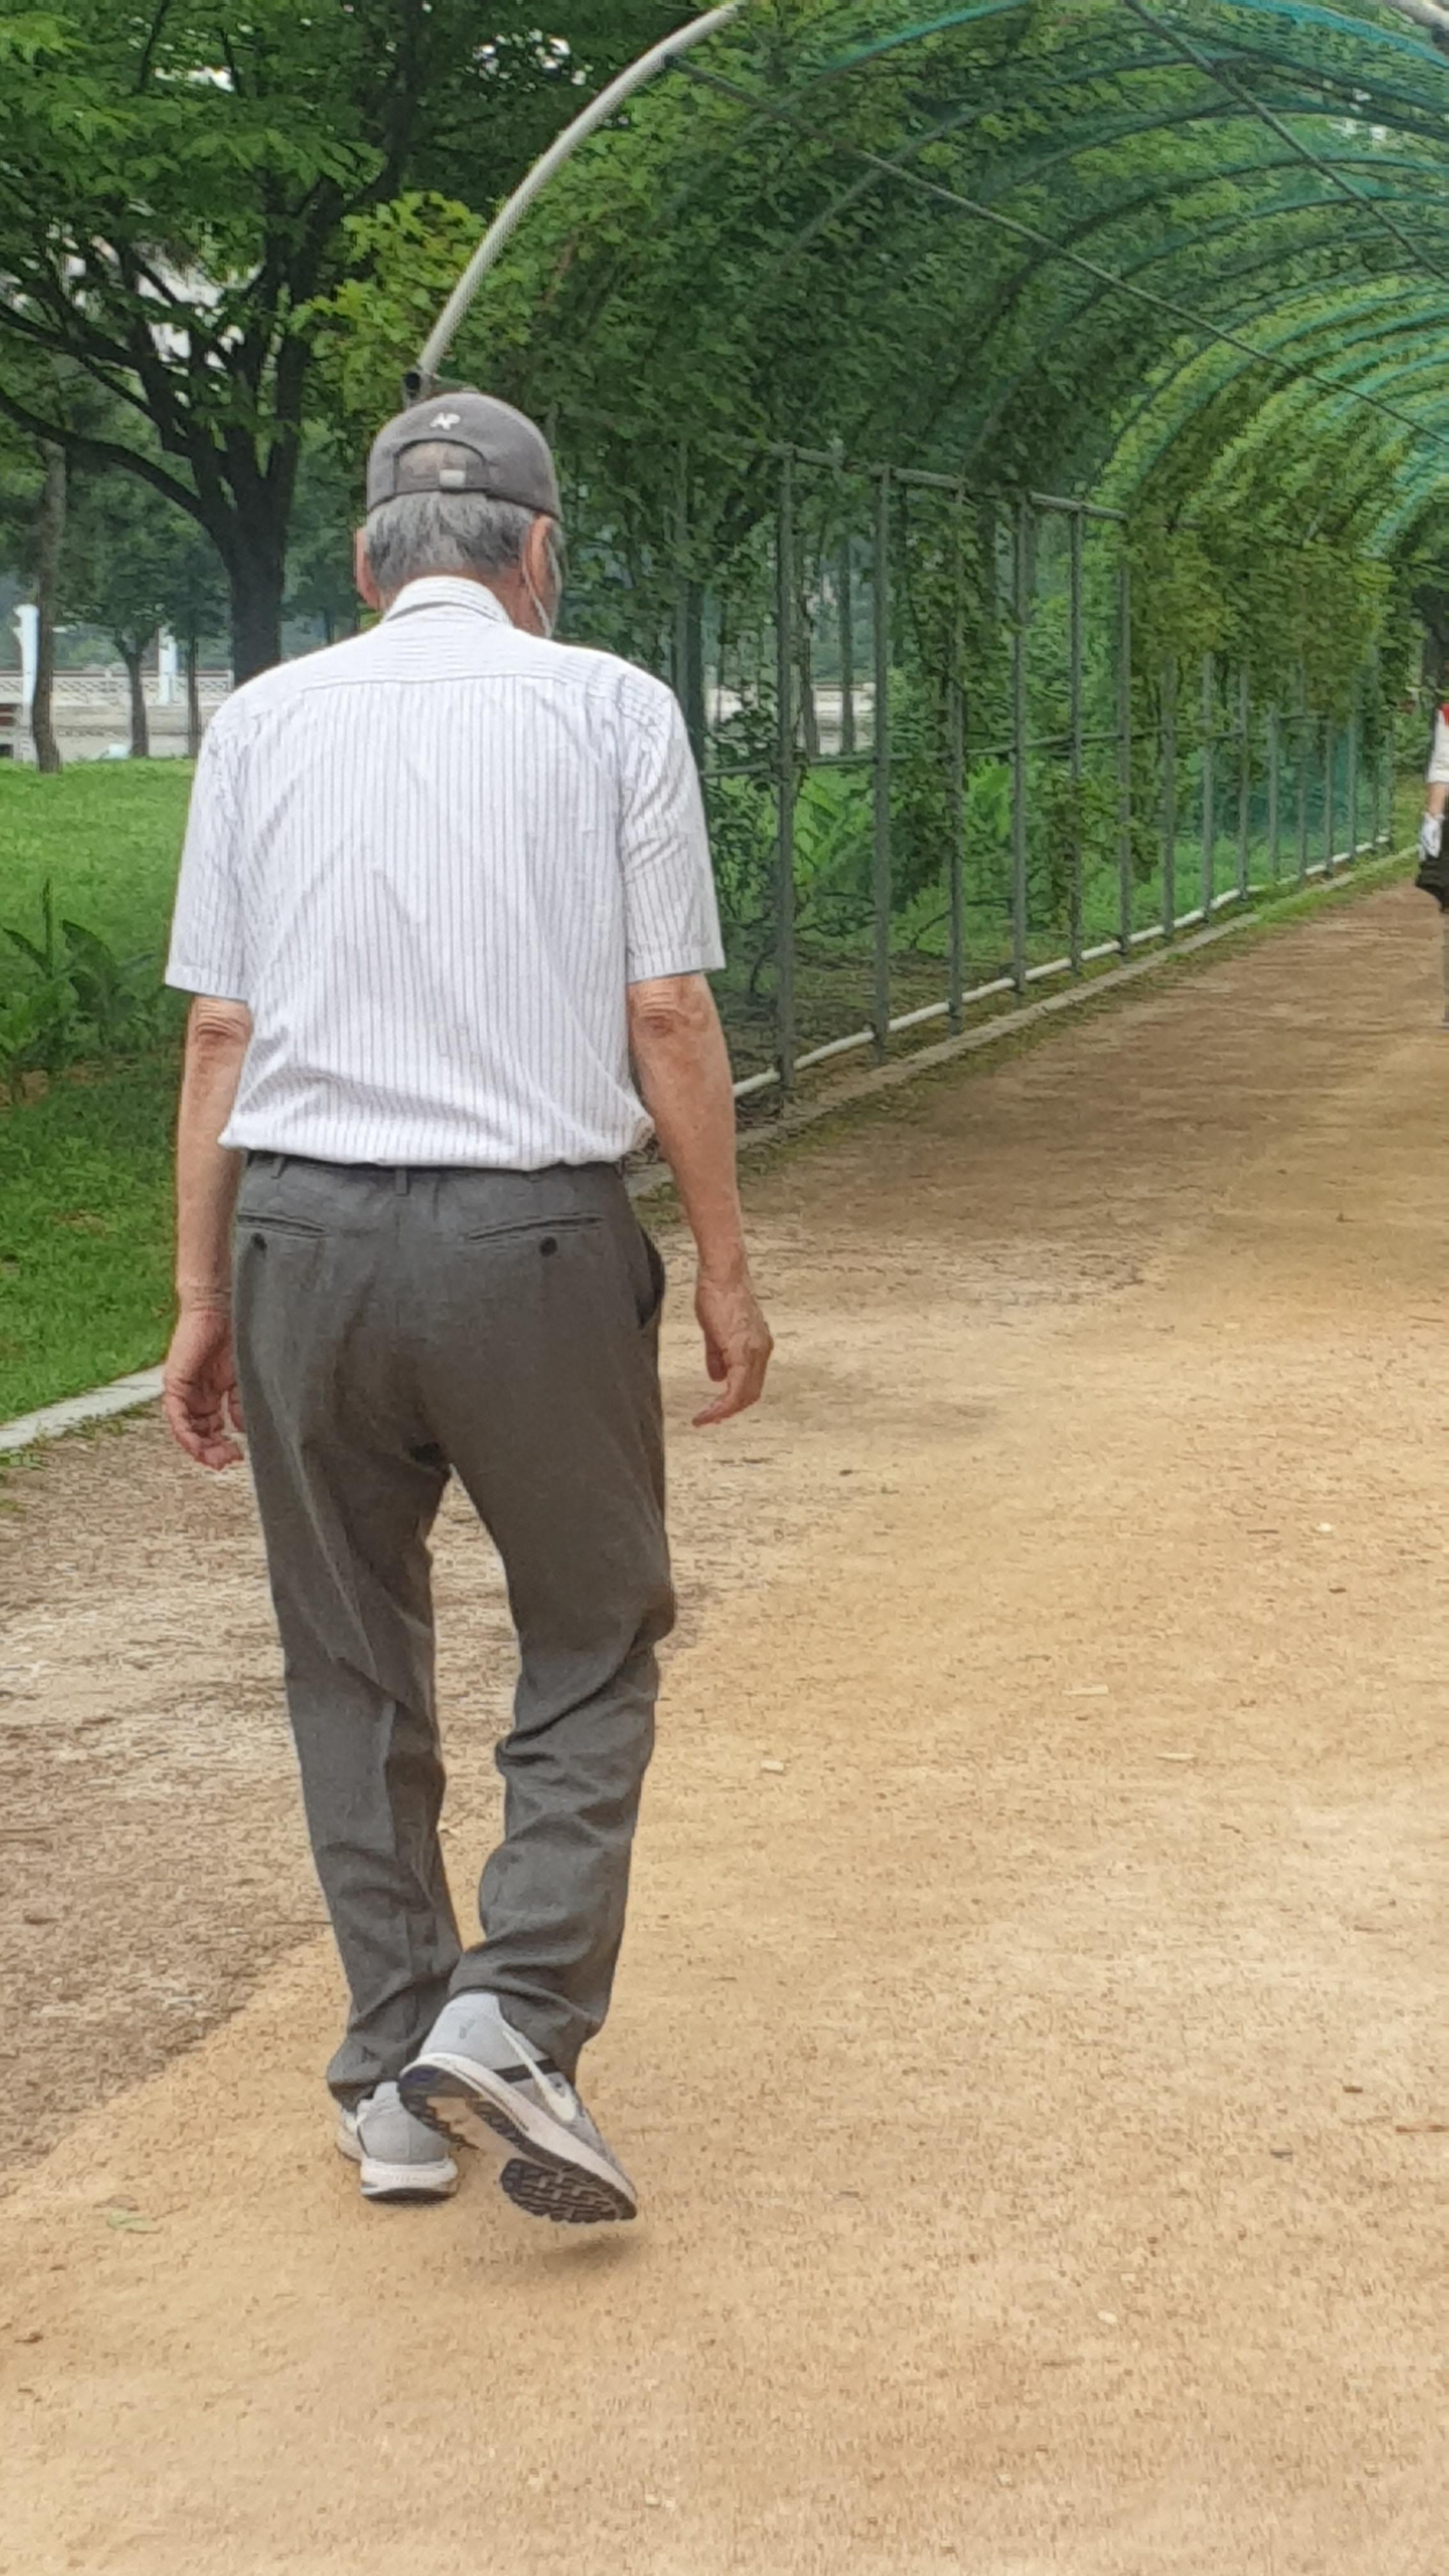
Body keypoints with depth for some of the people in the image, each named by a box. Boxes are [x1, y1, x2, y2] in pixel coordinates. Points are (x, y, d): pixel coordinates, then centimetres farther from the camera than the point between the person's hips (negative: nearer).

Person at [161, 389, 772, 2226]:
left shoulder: (266, 719, 9)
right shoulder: (610, 708, 2)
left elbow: (220, 1028, 5)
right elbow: (666, 1014, -2)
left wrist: (203, 1296, 9)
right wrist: (725, 1267, 5)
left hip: (305, 1233, 3)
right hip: (535, 1234, -2)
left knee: (351, 1663, 14)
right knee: (594, 1639, 13)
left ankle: (393, 2080, 18)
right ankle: (517, 2011, -4)